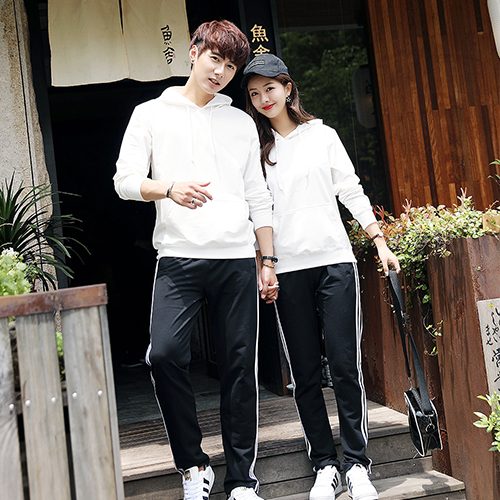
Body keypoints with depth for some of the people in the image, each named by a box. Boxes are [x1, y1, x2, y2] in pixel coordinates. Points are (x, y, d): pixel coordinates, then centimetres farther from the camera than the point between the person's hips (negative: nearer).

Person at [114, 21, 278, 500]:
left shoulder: (242, 122, 17)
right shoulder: (152, 114, 11)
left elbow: (258, 198, 17)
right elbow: (125, 179, 2)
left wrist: (267, 261, 12)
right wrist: (168, 188, -17)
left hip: (237, 258, 2)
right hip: (178, 257, -2)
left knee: (240, 367, 1)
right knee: (165, 353, -19)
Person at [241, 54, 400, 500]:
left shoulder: (323, 136, 10)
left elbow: (352, 191, 10)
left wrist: (380, 241, 4)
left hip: (335, 261, 0)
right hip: (287, 271, 1)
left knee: (346, 366, -4)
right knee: (305, 375, 2)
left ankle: (356, 464, 6)